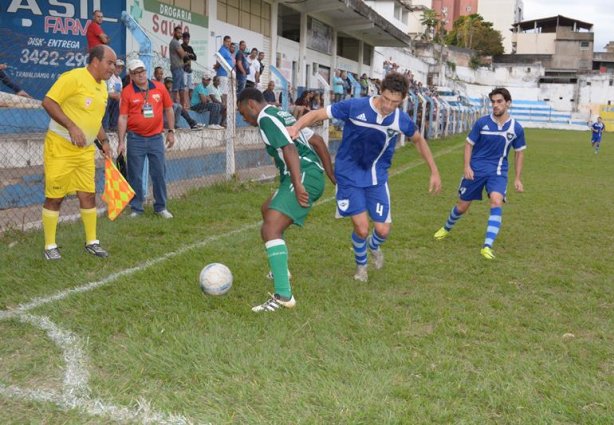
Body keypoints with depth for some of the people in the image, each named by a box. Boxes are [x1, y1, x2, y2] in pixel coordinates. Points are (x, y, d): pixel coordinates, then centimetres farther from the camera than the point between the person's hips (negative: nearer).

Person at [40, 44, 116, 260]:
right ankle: (50, 246, 12)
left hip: (85, 150, 7)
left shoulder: (102, 86, 12)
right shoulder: (74, 77, -14)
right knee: (54, 198, 1)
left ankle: (91, 242, 20)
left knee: (88, 195, 8)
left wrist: (104, 141, 14)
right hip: (60, 147, -7)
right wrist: (71, 127, -26)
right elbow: (48, 102, -19)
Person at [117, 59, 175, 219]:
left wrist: (171, 131, 8)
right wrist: (121, 142, -8)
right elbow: (123, 118, -4)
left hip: (156, 138, 2)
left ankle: (161, 207, 20)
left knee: (159, 174, 7)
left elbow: (169, 110, 12)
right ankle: (136, 208, 17)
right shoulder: (127, 92, -4)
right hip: (136, 139, -2)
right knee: (135, 175, 4)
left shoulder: (160, 88, 3)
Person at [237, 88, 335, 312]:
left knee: (270, 230, -19)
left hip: (304, 176, -11)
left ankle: (283, 296, -26)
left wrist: (298, 184, -28)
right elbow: (318, 142, 25)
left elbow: (289, 148, -20)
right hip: (315, 174, 11)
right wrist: (333, 177, 26)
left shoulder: (266, 118, -4)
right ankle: (280, 270, 40)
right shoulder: (282, 115, 25)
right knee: (267, 210, 31)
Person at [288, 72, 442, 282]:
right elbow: (317, 114, -16)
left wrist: (434, 171, 12)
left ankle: (373, 246, 39)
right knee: (362, 229, -9)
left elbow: (418, 140, 11)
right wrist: (296, 126, -36)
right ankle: (361, 264, 26)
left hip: (377, 178, 3)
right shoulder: (355, 106, -21)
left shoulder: (402, 120, -10)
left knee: (382, 231, -2)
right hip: (349, 176, -3)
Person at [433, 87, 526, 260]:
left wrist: (517, 178, 7)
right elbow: (469, 144, 2)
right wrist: (467, 166, -11)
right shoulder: (482, 122, -7)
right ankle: (446, 229, 40)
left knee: (496, 202, -25)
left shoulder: (516, 128, -3)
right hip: (475, 169, 0)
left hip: (498, 172, 0)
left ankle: (487, 247, -20)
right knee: (462, 206, 9)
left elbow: (520, 152, 10)